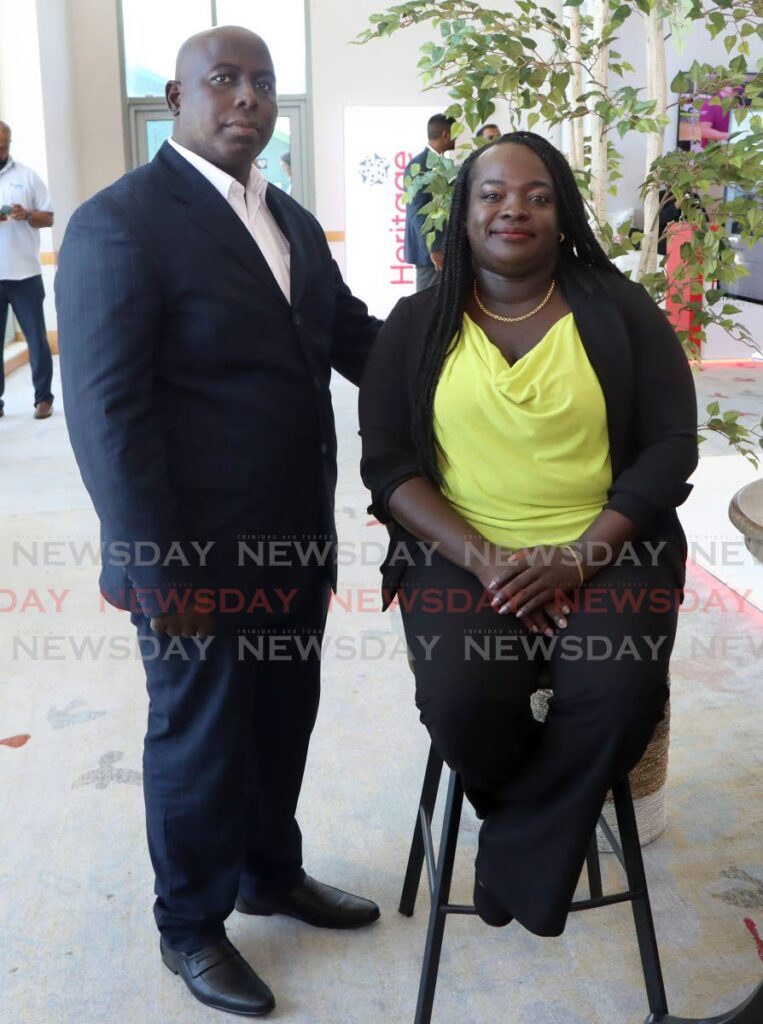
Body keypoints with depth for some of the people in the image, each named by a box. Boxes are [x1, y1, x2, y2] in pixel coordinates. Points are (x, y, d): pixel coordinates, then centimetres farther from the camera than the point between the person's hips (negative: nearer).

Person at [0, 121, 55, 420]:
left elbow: (48, 217, 6)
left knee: (37, 338, 3)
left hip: (24, 273, -1)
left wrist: (27, 215, -16)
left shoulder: (27, 175, 5)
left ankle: (43, 397, 11)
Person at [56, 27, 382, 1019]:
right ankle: (192, 925, 33)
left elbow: (354, 335, 13)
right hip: (197, 557, -7)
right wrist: (156, 570, -19)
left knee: (283, 721, 20)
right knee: (200, 737, 10)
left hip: (295, 543, 7)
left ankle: (271, 872, 44)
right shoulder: (119, 223, -13)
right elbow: (107, 411, -18)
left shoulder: (294, 222, 12)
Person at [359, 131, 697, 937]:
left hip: (604, 551, 0)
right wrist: (482, 560, -14)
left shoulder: (619, 311, 5)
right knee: (461, 701, -27)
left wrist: (577, 558, -14)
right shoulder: (417, 325, 7)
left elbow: (670, 446, 0)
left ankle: (522, 852, 2)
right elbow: (388, 464, 1)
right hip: (461, 553, 0)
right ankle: (547, 818, 9)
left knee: (619, 696, -27)